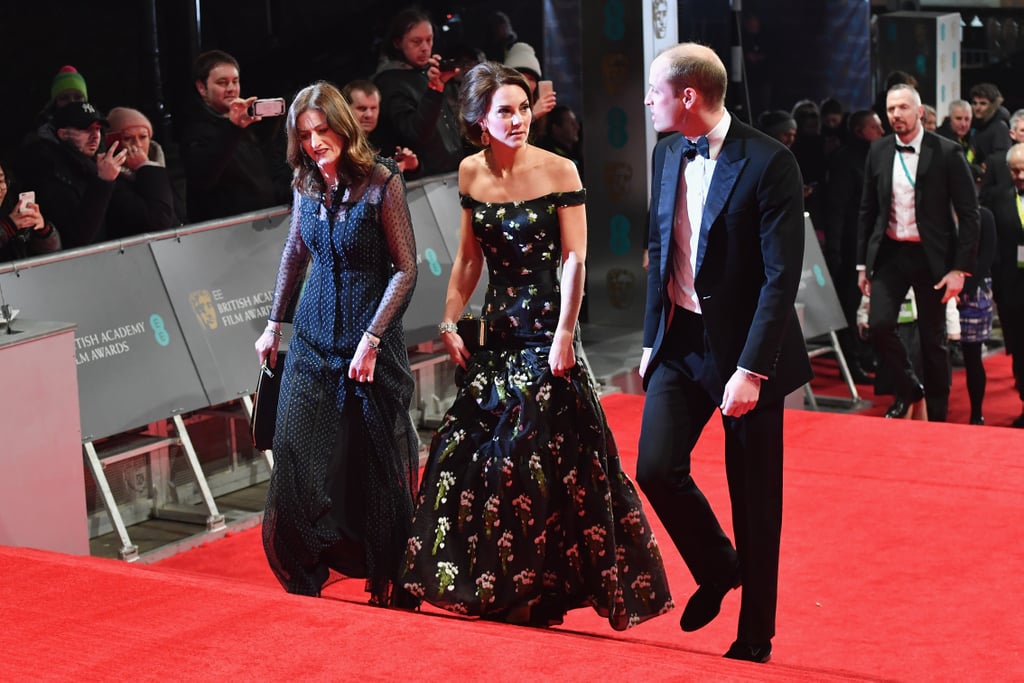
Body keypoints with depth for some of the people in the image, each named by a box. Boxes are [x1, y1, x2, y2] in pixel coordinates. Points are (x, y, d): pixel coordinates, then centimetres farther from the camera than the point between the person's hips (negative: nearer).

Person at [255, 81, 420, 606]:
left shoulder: (382, 183, -13)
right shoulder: (306, 185, 3)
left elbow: (406, 268, -12)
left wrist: (371, 339, -16)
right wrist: (274, 324, 19)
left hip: (371, 334, -5)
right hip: (314, 335, 5)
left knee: (378, 463, 4)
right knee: (296, 452, 1)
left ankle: (393, 584, 19)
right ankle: (303, 578, 17)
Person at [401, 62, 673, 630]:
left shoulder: (558, 171, -9)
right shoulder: (470, 173, 5)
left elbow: (575, 258, -11)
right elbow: (468, 258, 12)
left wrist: (564, 334, -16)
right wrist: (450, 322, 7)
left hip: (545, 331, -5)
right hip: (497, 330, 6)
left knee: (536, 459, -4)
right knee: (468, 451, 8)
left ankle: (538, 588, 10)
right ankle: (489, 582, 24)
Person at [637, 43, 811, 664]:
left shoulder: (768, 163, -16)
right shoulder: (668, 155, 6)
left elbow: (782, 276, -18)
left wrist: (751, 369, -22)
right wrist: (653, 338, 13)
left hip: (745, 348, -5)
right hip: (681, 341, 6)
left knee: (754, 498, 4)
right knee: (656, 469, -7)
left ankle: (755, 636, 20)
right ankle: (717, 569, 22)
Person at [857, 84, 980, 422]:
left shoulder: (947, 152, -8)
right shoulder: (878, 151, 3)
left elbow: (968, 213, -7)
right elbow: (867, 210, 10)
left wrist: (960, 268, -12)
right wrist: (863, 264, 8)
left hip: (931, 256, -3)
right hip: (890, 252, 3)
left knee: (933, 338, 4)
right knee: (879, 325, -12)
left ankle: (937, 417, 19)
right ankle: (908, 389, 13)